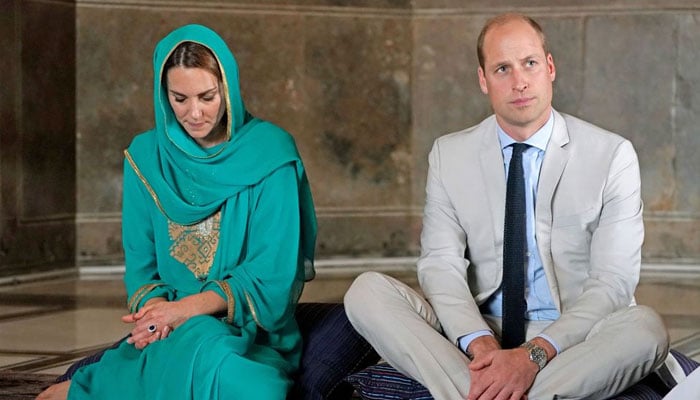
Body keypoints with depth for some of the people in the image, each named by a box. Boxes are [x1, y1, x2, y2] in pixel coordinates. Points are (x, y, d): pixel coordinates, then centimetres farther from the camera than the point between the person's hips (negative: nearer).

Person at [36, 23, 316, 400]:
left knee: (201, 340, -38)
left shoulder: (270, 154, -4)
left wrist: (187, 308, -19)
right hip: (174, 331, 1)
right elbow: (140, 262, 9)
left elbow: (272, 270, -7)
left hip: (253, 328, -1)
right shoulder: (146, 157, 7)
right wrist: (154, 305, -15)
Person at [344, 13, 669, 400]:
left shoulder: (612, 156, -1)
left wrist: (535, 354, -22)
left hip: (566, 340, -2)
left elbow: (613, 280, -7)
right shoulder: (448, 155, 7)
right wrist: (479, 343, -23)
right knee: (367, 290, -20)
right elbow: (441, 263, -2)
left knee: (646, 328, -33)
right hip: (477, 330, 2)